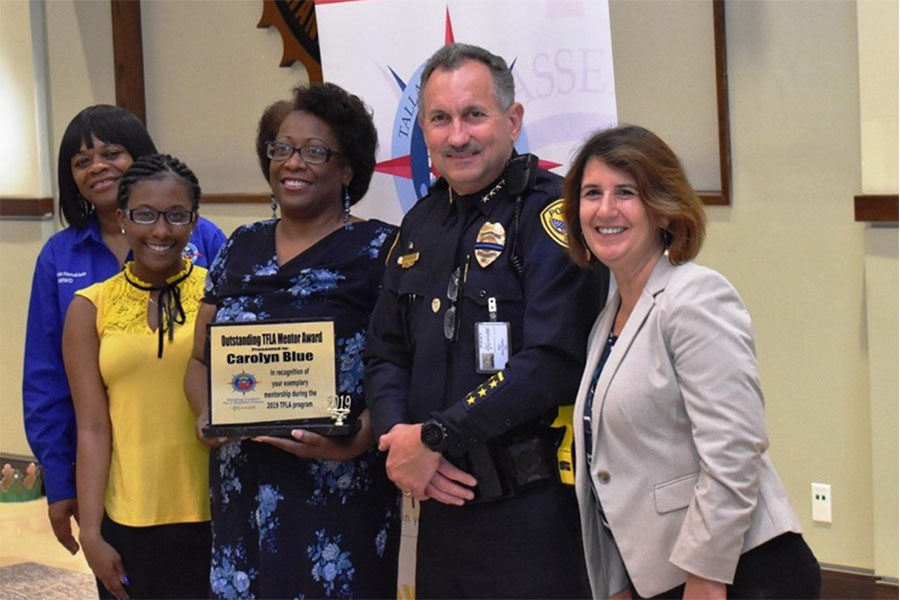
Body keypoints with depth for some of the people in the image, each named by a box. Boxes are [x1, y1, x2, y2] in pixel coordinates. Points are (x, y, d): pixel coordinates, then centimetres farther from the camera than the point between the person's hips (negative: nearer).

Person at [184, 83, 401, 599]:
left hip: (339, 490, -4)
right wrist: (206, 416, -4)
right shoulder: (241, 248, 12)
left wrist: (360, 438, -24)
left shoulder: (381, 249, -4)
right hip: (242, 487, 5)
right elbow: (200, 358, 16)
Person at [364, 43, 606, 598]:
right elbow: (387, 354, 16)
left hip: (532, 509, -6)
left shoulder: (550, 212, -10)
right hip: (441, 499, 7)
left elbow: (554, 360, -20)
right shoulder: (421, 225, 13)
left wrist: (435, 436, -16)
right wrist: (398, 437, -4)